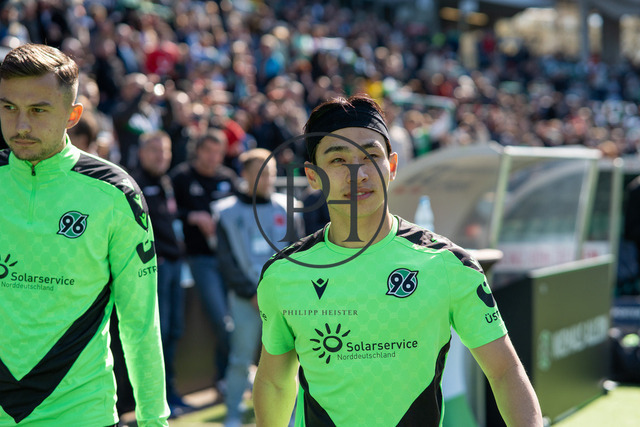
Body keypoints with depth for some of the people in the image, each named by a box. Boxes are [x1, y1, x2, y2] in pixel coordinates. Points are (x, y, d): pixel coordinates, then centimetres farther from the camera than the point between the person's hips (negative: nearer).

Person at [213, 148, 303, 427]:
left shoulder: (286, 208, 9)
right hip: (245, 299, -1)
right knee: (241, 360, -1)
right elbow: (227, 262, 2)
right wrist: (251, 294, -6)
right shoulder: (227, 212, 4)